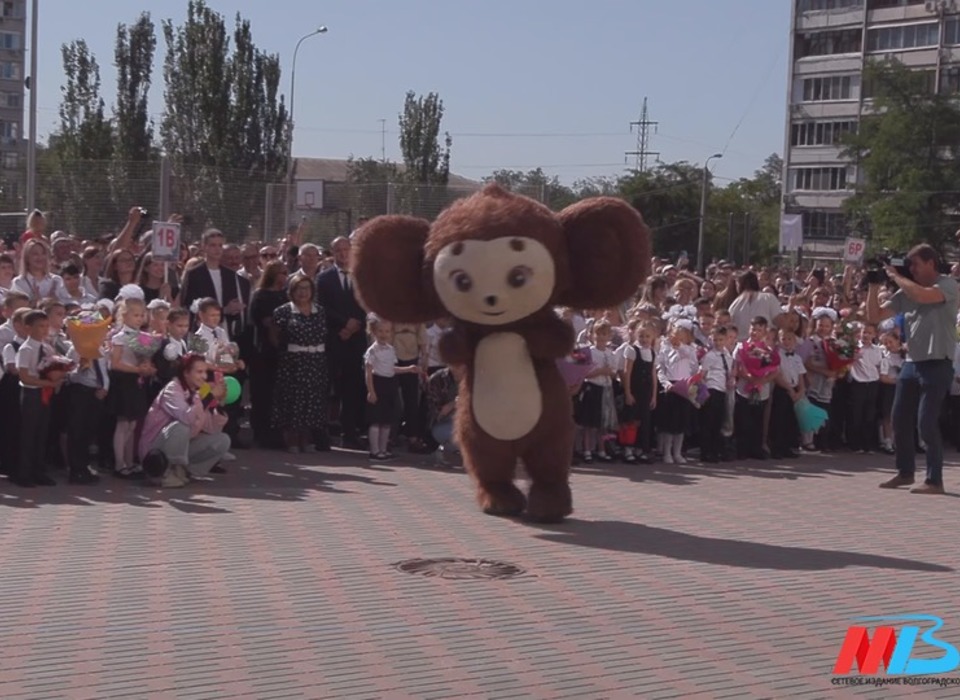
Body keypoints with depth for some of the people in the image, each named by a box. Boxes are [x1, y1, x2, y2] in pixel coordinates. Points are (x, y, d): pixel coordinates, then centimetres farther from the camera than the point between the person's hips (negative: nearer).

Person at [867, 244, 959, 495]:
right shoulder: (906, 292, 9)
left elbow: (923, 296, -29)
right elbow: (874, 317, 10)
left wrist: (895, 276, -17)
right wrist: (874, 286, 0)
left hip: (937, 365, -7)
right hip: (911, 363, 7)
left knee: (926, 423, -10)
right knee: (900, 420, 9)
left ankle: (934, 480, 0)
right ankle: (905, 472, 25)